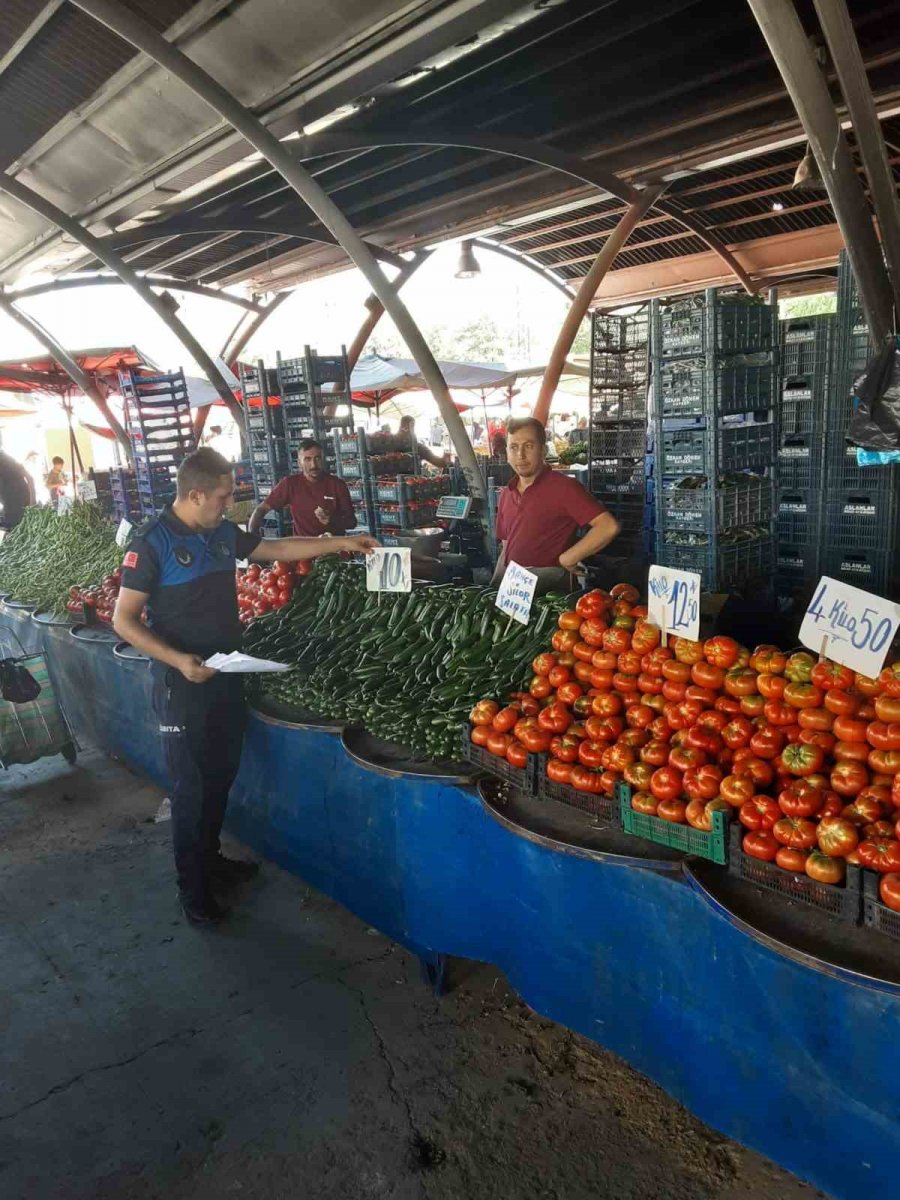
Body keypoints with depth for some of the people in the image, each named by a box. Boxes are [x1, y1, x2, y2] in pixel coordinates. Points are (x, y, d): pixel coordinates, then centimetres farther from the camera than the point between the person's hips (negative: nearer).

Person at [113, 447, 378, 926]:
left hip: (226, 675, 7)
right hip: (183, 683, -7)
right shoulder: (152, 542, -16)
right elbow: (123, 620, -15)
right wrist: (178, 660, -25)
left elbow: (278, 548, 15)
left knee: (221, 774, 18)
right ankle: (191, 885, 22)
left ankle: (210, 858, 37)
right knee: (191, 784, 4)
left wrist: (341, 542, 12)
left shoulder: (222, 533, 3)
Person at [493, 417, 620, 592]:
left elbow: (608, 527, -17)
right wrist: (498, 579, 9)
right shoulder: (506, 494, 15)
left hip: (548, 590, -6)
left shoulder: (563, 487, -8)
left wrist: (566, 560, -12)